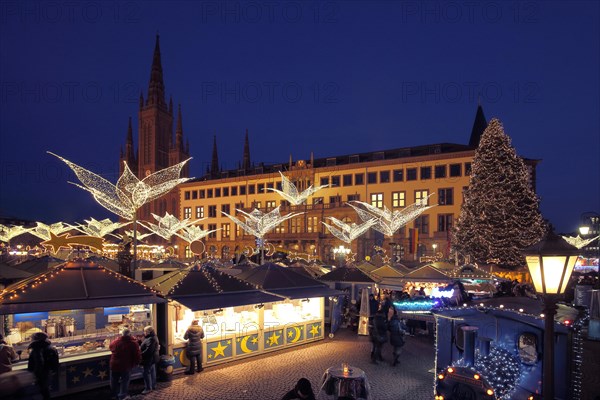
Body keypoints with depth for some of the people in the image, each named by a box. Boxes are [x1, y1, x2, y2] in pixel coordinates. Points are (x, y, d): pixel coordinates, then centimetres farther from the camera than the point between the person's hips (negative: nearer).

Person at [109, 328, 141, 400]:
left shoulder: (115, 341, -8)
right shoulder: (133, 343, -16)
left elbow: (110, 347, 15)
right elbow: (137, 355, -12)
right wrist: (137, 363, 5)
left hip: (114, 365, 3)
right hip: (126, 366, -3)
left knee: (114, 380, 21)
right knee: (124, 381, 11)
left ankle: (114, 394, 36)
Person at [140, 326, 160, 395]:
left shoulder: (151, 339, -24)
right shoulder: (153, 337, 11)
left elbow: (148, 350, -29)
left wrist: (141, 355, -21)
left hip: (149, 359, -11)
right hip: (153, 358, 11)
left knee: (146, 373, -5)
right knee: (152, 372, 17)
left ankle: (148, 388, 1)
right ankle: (153, 386, 27)